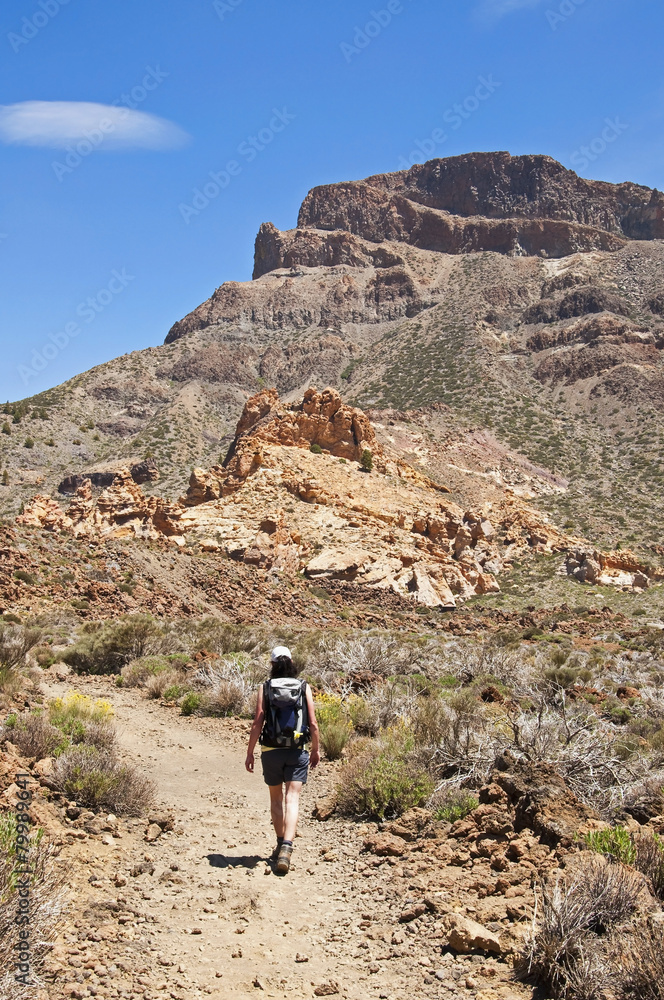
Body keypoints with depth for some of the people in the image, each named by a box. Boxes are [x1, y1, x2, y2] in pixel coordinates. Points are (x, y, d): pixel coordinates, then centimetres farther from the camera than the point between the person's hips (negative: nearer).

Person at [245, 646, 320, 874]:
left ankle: (280, 845, 29)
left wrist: (249, 753, 2)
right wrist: (316, 749, 12)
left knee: (276, 799, 18)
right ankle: (286, 847, -20)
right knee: (292, 799, -3)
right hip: (297, 752, 0)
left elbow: (258, 723, -6)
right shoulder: (304, 688, 0)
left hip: (271, 751, 0)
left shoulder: (265, 689, -2)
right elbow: (313, 723, -1)